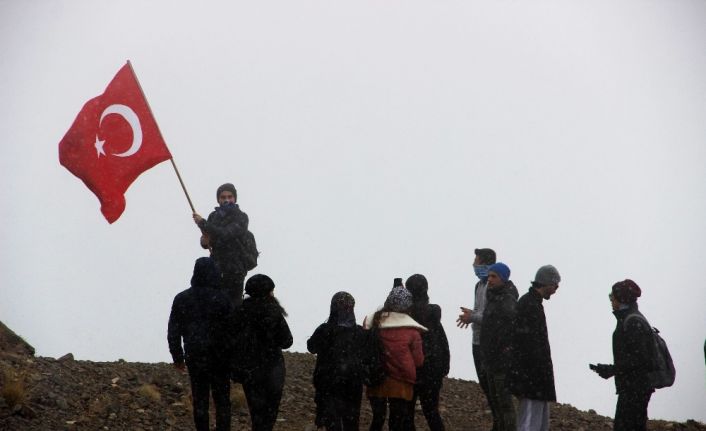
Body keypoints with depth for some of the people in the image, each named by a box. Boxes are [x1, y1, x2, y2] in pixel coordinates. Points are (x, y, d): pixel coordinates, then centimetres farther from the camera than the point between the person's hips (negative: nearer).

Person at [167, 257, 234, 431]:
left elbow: (173, 333, 3)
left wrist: (177, 357, 15)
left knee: (200, 401, 11)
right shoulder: (221, 299, -12)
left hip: (194, 359, 2)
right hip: (219, 358, -2)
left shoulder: (181, 299, -2)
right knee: (222, 401, 7)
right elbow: (231, 330, -10)